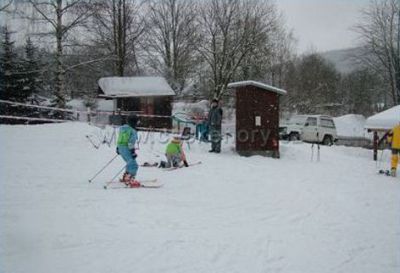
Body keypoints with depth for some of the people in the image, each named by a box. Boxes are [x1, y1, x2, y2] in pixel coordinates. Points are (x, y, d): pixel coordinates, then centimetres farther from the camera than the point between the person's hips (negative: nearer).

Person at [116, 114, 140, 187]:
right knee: (133, 165, -9)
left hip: (120, 147, 10)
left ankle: (125, 178, 32)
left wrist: (118, 148, 29)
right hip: (126, 149, -10)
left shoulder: (123, 128, 12)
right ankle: (130, 180, -18)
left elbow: (119, 139, 20)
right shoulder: (133, 131, -15)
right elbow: (131, 143, -20)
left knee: (130, 163, 24)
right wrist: (133, 151, -18)